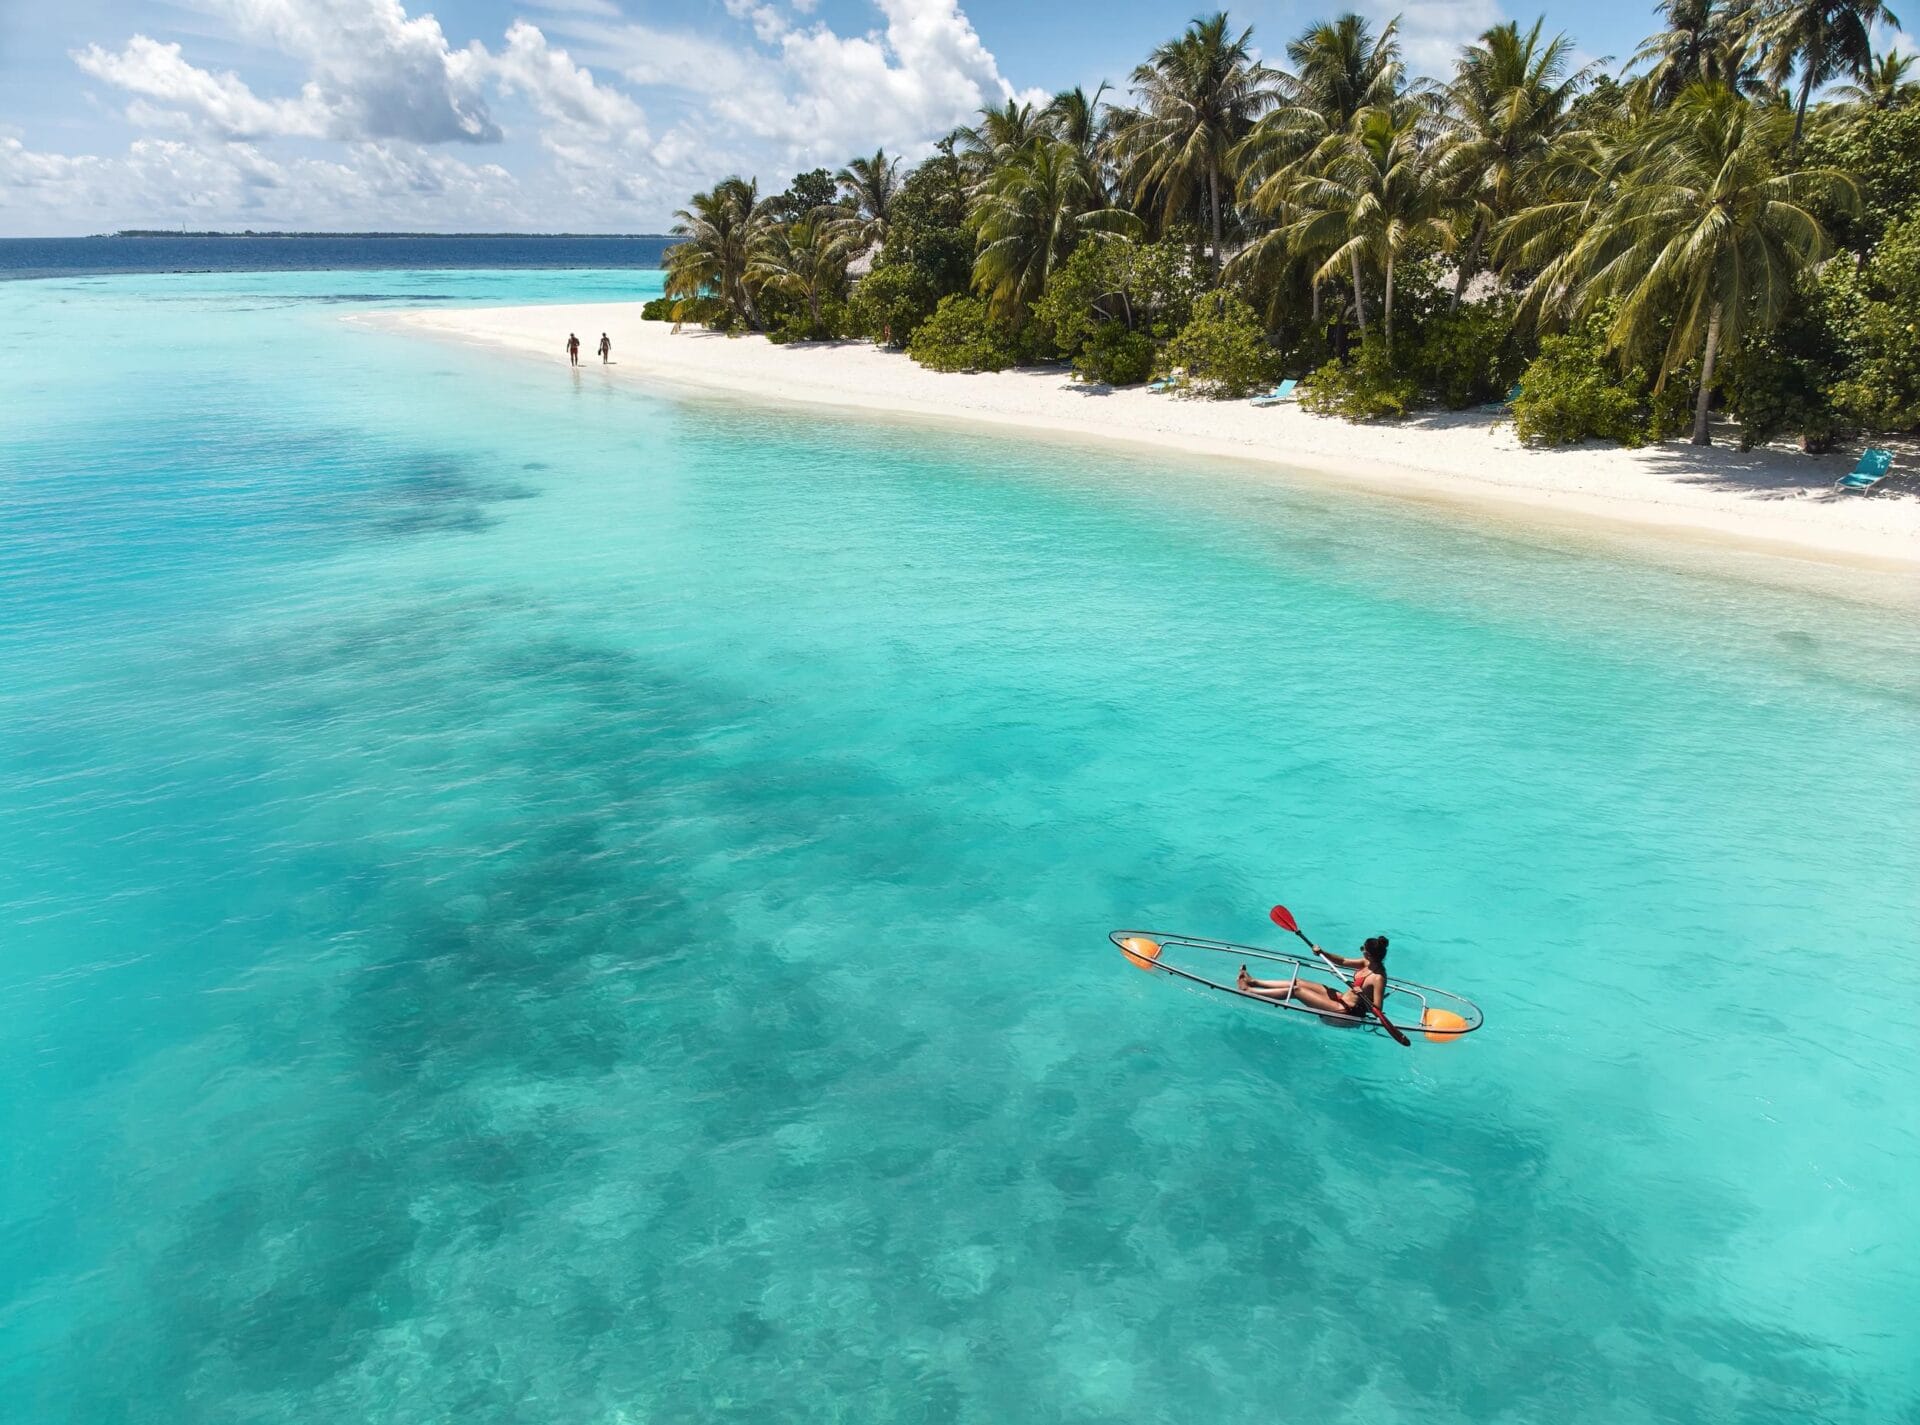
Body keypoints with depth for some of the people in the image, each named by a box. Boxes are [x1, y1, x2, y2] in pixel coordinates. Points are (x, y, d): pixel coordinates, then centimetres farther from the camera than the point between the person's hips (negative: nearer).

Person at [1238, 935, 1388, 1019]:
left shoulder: (1378, 978, -26)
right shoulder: (1368, 963, -1)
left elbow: (1377, 1010, -28)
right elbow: (1343, 962, 11)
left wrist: (1362, 995, -43)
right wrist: (1322, 953, -1)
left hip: (1347, 1011, -9)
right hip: (1342, 997, 9)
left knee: (1296, 990, -7)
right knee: (1297, 982, 9)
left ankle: (1248, 991, 1)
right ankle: (1253, 982, 19)